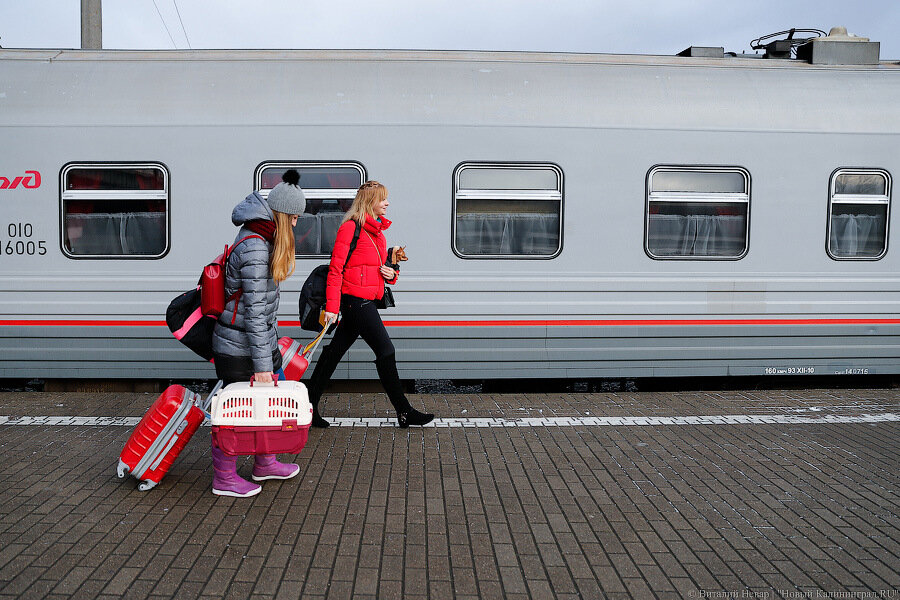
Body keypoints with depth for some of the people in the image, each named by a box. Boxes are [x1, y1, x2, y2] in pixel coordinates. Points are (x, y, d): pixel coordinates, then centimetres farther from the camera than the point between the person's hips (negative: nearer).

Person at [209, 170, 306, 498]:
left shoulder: (261, 239, 8)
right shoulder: (255, 248, -24)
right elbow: (254, 311, -25)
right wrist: (262, 365, -22)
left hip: (261, 338, 10)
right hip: (239, 347, -10)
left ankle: (265, 464, 35)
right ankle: (224, 479, 19)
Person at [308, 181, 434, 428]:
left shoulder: (377, 230, 18)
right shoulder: (351, 227, -9)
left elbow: (380, 266, 30)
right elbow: (336, 269, -13)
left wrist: (391, 274, 6)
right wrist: (332, 306, -17)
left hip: (365, 302, 9)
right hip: (356, 299, -9)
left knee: (334, 352, 10)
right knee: (385, 351, -6)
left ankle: (309, 406, 16)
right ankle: (404, 412, 2)